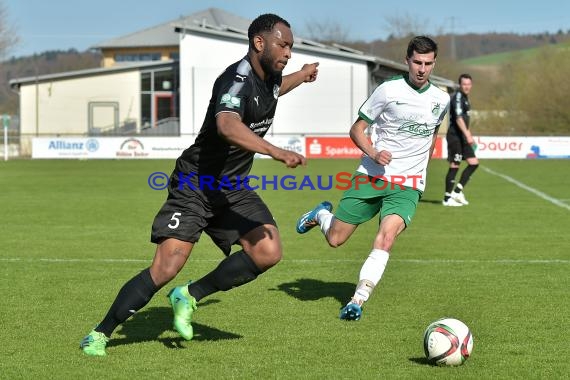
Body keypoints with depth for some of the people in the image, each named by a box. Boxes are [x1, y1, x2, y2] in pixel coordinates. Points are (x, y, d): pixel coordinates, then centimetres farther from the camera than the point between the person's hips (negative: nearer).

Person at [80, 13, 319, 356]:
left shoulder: (269, 77, 5)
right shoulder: (237, 80, -24)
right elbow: (227, 126, -46)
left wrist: (301, 76, 44)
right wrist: (277, 152, -56)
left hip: (234, 188, 8)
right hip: (196, 184, -8)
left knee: (269, 253, -15)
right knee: (166, 269, -16)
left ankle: (191, 296, 2)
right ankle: (100, 334, 1)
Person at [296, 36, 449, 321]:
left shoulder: (441, 100, 5)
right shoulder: (389, 90, -6)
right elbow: (357, 129, -1)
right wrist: (373, 153, -17)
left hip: (407, 186, 1)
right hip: (371, 177, -1)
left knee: (387, 236, -25)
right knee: (335, 239, 3)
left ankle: (358, 300, -23)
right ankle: (321, 214, 39)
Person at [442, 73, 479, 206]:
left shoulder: (464, 97, 17)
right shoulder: (457, 97, -14)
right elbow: (458, 118, -26)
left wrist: (468, 135, 26)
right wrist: (468, 135, -34)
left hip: (462, 137, 10)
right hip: (455, 136, -10)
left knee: (474, 163, 5)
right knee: (454, 166, -6)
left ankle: (457, 191, 9)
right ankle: (447, 199, 1)